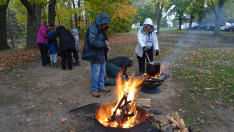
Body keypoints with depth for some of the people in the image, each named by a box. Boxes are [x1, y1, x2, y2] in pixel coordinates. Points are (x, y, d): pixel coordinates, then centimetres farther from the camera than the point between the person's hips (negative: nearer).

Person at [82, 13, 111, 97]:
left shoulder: (101, 29, 14)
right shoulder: (93, 29, -17)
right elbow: (92, 42, -28)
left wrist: (106, 46, 3)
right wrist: (104, 44, -22)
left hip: (101, 55, 10)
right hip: (95, 55, -10)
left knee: (102, 71, 17)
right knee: (95, 73, -2)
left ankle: (101, 87, 32)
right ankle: (94, 90, 14)